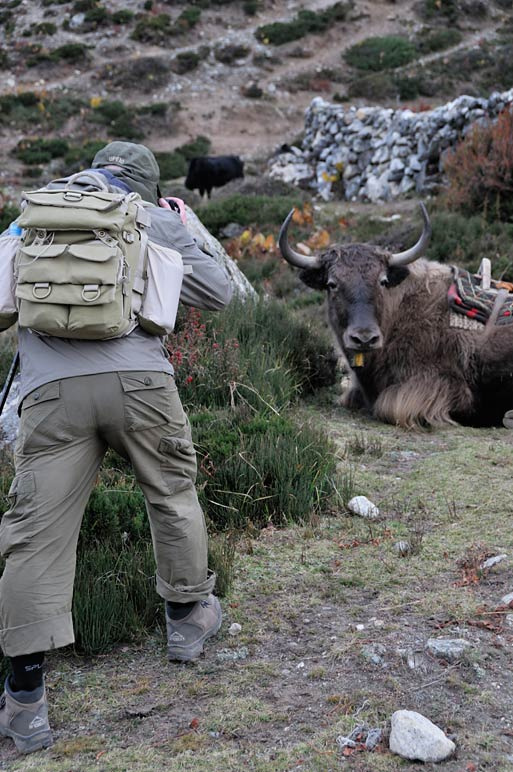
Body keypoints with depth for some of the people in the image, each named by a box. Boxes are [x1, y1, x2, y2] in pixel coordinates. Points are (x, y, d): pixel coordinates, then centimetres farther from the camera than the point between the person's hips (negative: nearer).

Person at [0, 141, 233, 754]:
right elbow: (217, 293, 17)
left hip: (51, 388, 1)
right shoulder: (154, 221, 16)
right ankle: (186, 619, 39)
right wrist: (181, 239, 31)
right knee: (172, 494, 23)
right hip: (137, 380, 0)